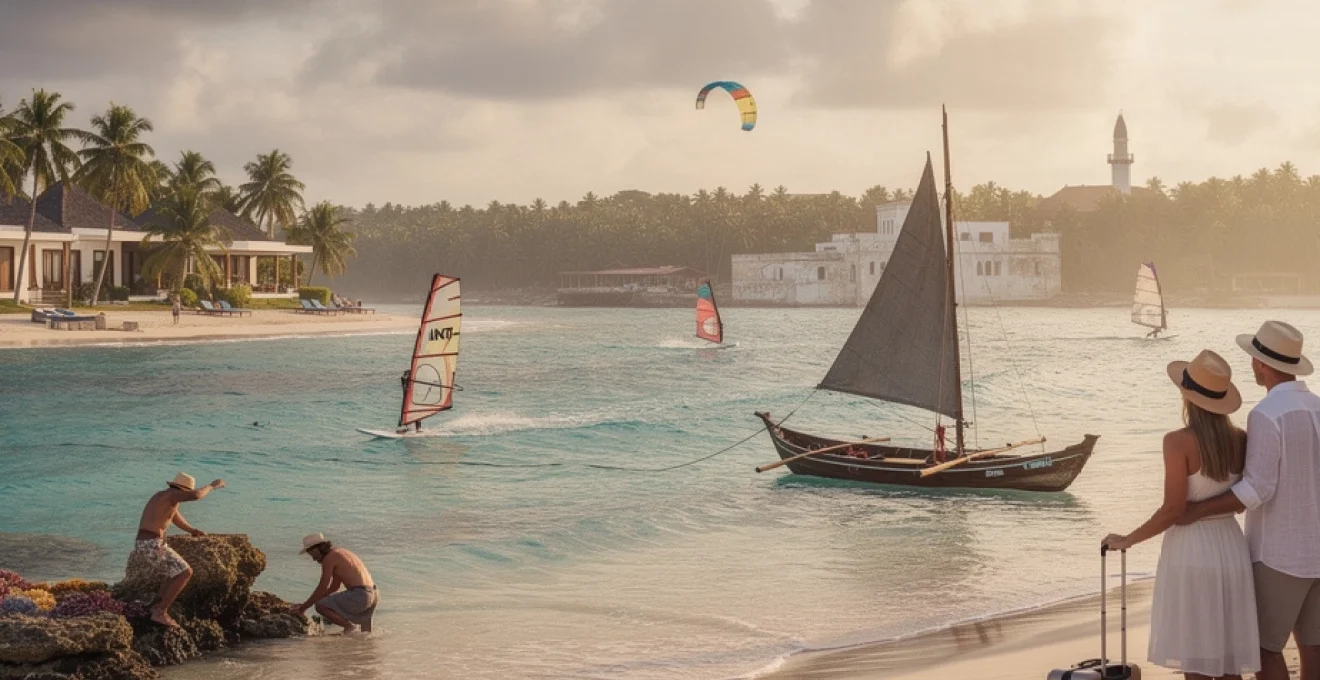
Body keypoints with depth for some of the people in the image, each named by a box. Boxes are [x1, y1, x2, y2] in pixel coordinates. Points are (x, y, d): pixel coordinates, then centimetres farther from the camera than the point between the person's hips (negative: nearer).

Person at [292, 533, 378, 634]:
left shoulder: (328, 558, -6)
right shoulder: (341, 552, 22)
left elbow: (322, 589, -7)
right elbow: (335, 586, 26)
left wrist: (303, 607, 1)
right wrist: (310, 602, 25)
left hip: (359, 595, -9)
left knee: (320, 606, -4)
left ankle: (349, 626, -6)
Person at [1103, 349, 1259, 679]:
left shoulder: (1178, 441, -14)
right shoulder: (1241, 439, 1)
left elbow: (1173, 510, -15)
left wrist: (1126, 540, -6)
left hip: (1191, 550, -5)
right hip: (1231, 546, 5)